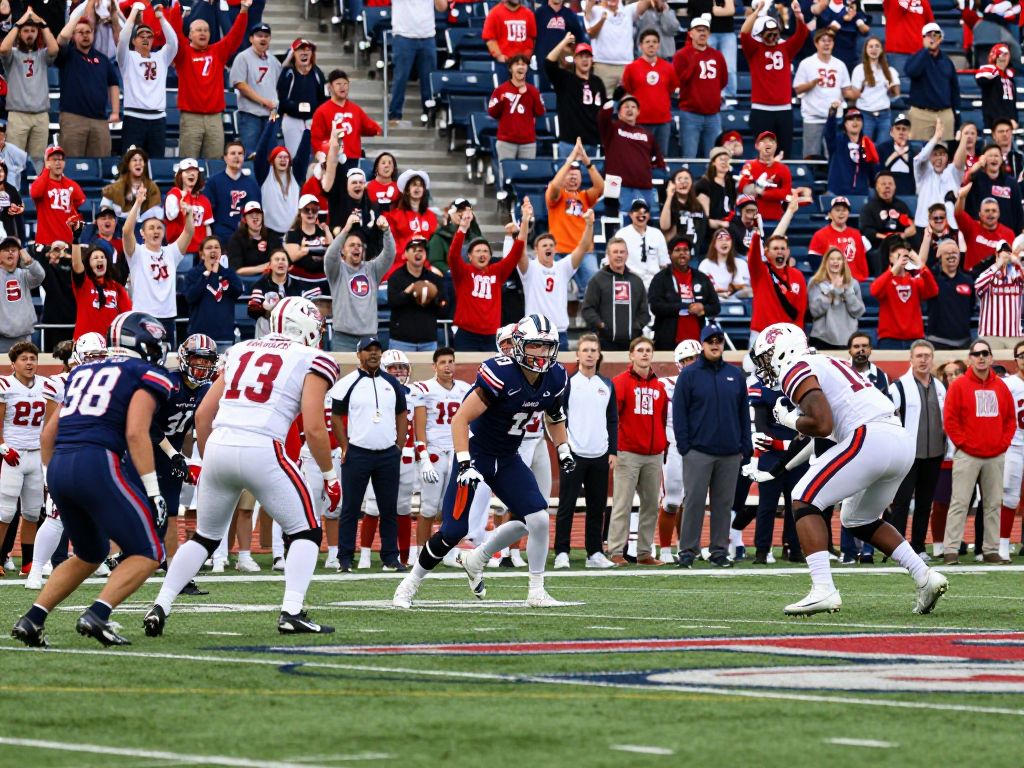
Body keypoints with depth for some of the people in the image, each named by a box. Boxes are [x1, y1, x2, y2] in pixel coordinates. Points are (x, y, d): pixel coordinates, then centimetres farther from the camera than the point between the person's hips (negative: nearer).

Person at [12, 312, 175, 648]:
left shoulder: (84, 371, 25)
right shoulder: (148, 375, 5)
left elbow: (49, 433, 24)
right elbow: (136, 434, -10)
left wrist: (51, 479, 31)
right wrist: (153, 492, -9)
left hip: (59, 468, 7)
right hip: (98, 464, -7)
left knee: (89, 555, 25)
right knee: (146, 555, 2)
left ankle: (32, 619, 14)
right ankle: (97, 615, -18)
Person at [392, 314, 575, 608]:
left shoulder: (554, 378, -4)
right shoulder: (501, 374, -26)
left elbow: (554, 417, 20)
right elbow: (460, 419, -25)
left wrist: (563, 451, 12)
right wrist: (465, 465, -29)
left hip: (507, 460, 6)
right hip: (476, 455, -6)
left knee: (537, 519, -11)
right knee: (454, 530, -8)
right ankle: (411, 583, 13)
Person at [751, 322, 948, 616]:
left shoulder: (796, 371, 1)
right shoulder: (828, 363, 29)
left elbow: (822, 424, -12)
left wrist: (791, 421, 6)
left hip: (870, 438, -9)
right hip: (902, 441, 9)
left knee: (805, 501, -3)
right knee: (859, 520, 26)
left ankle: (823, 590, -17)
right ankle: (925, 578, 18)